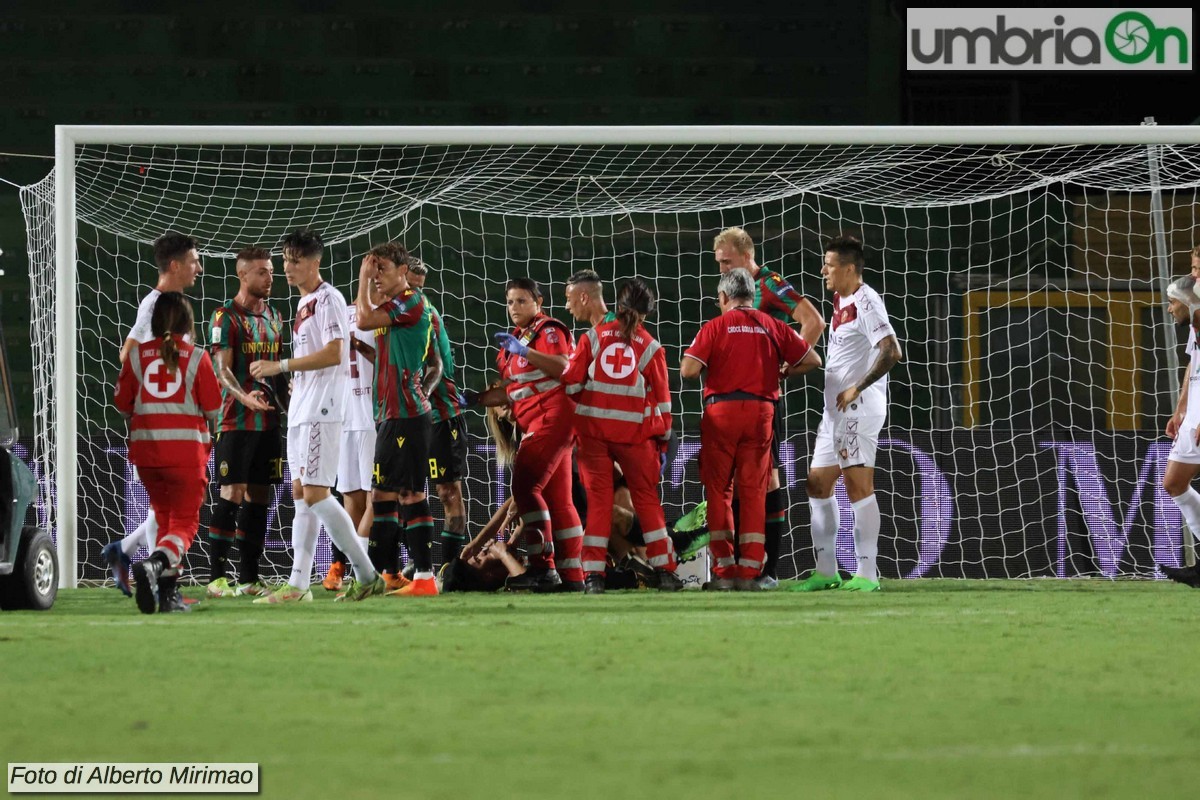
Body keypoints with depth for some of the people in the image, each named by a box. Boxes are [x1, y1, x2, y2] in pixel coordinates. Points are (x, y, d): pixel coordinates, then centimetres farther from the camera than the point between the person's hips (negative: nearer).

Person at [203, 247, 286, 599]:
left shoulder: (274, 317, 16)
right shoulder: (226, 316, -6)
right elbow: (222, 368, -14)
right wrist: (245, 397, -29)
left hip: (269, 421, 7)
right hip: (236, 421, -7)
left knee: (259, 497, 6)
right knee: (232, 494, -10)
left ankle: (249, 577, 10)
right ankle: (217, 576, -9)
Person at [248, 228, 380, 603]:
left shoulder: (328, 299, -11)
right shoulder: (304, 302, 18)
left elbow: (333, 354, -19)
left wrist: (280, 366, -17)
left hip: (322, 412, -10)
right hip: (301, 412, 10)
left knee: (315, 494, -14)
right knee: (301, 494, 7)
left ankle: (366, 573, -10)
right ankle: (298, 584, 6)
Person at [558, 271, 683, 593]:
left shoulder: (593, 338, 3)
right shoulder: (649, 345, 3)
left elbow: (571, 383, -1)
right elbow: (661, 397, 5)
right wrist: (663, 442, 11)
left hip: (594, 429, 0)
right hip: (636, 433, 0)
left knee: (598, 498, 3)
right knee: (646, 498, 8)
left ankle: (594, 575, -3)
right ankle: (664, 572, 5)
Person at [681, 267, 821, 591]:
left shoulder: (715, 327, -2)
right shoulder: (773, 327, 7)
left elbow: (688, 370, -10)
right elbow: (812, 360, 9)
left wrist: (706, 366, 12)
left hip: (721, 410, -2)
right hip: (761, 411, 2)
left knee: (718, 490, 7)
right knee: (753, 492, 5)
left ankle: (725, 569, 3)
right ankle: (749, 571, 1)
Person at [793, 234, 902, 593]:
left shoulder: (866, 302, -14)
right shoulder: (840, 300, 15)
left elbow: (891, 352, -24)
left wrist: (858, 388, -21)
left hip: (858, 407, -10)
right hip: (835, 410, 10)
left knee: (859, 486, -11)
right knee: (818, 484, 11)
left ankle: (867, 574, -10)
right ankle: (825, 571, 15)